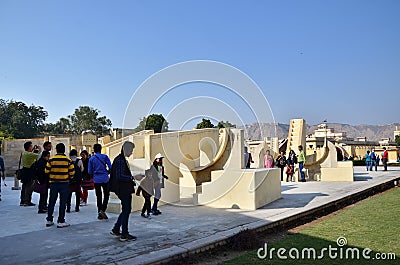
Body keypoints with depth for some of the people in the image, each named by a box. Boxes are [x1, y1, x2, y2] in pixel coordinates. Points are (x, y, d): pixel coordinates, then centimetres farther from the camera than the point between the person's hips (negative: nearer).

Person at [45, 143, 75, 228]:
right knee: (62, 203, 3)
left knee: (51, 202, 14)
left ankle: (49, 220, 22)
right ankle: (60, 222, 5)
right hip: (64, 183, -2)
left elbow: (47, 171, -2)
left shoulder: (51, 160, -4)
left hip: (53, 183, 2)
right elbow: (72, 172, -5)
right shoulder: (68, 160, -7)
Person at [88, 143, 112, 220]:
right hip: (105, 179, -3)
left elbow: (89, 172, 4)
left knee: (99, 196, 11)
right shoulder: (105, 156, -4)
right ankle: (102, 210, -10)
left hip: (96, 180, 3)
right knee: (106, 195, 7)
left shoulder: (91, 158, 3)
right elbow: (110, 167, -8)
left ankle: (100, 214, 14)